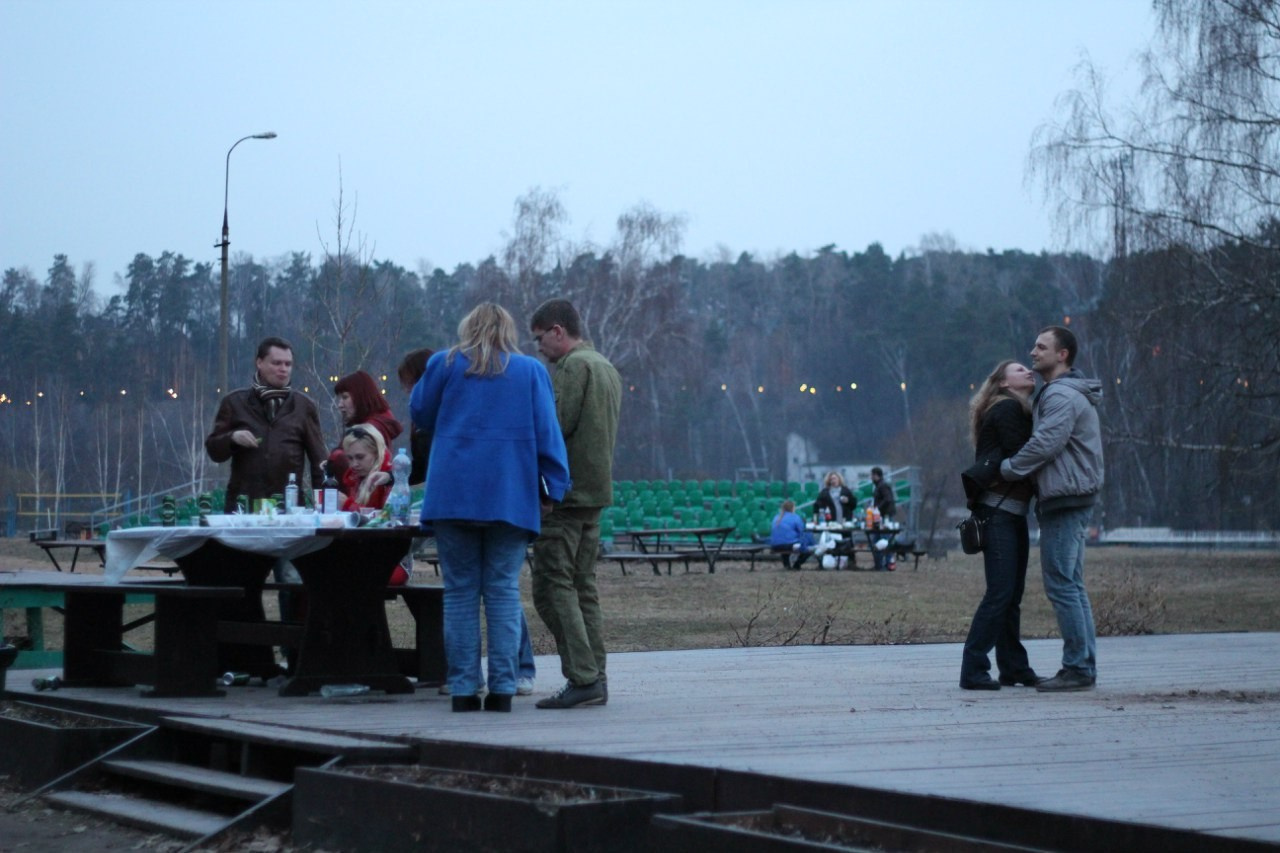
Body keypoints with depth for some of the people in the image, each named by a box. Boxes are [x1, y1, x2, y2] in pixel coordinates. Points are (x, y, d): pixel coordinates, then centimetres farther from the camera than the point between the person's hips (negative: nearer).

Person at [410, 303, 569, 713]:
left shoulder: (444, 365, 5)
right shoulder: (531, 371, 6)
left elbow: (420, 414, 17)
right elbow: (547, 433, 0)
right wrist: (552, 489, 1)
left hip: (453, 495, 0)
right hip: (511, 496, 0)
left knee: (460, 591, 4)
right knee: (503, 591, 3)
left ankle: (464, 687, 1)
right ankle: (502, 687, -2)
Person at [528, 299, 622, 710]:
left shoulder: (573, 367, -11)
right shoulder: (607, 368, 19)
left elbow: (554, 428, -17)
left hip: (566, 492, -10)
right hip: (596, 492, 10)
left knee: (553, 586, -8)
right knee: (584, 587, 11)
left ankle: (582, 678, -13)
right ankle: (595, 678, 10)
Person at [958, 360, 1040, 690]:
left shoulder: (1018, 411, 22)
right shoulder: (1007, 409, -8)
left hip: (1013, 511, 10)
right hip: (998, 510, -10)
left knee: (1012, 594, 11)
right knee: (1000, 592, -12)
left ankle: (1013, 668, 16)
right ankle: (973, 670, -10)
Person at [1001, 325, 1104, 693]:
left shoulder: (1062, 396, -14)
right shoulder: (1063, 394, 20)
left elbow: (1043, 444, -23)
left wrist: (1005, 469, -15)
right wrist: (1013, 468, 13)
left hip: (1064, 500, -11)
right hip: (1069, 500, 11)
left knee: (1061, 584, -10)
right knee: (1071, 585, 11)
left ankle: (1077, 667, -10)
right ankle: (1084, 666, 13)